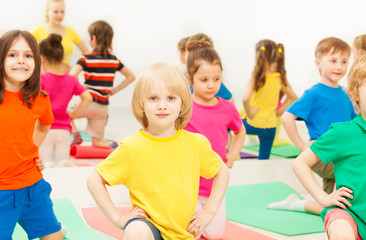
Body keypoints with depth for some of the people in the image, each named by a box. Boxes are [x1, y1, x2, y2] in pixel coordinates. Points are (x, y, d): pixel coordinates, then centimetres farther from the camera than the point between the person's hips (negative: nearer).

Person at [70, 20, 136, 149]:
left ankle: (75, 133, -2)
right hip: (103, 107, 5)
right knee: (97, 141, 18)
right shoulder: (114, 60, 6)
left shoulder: (86, 59, -10)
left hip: (88, 103, -5)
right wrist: (115, 90, 14)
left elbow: (71, 77, -24)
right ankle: (110, 145, -12)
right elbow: (131, 76, 14)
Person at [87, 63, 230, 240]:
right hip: (147, 223, -3)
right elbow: (94, 181, -3)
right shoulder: (131, 147, -10)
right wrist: (118, 218, -8)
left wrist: (209, 212, 6)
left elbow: (222, 172, 15)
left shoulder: (196, 143, -2)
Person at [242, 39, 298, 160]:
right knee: (264, 159, 16)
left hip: (253, 124, -3)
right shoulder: (281, 79, -4)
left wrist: (249, 113, -15)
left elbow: (245, 99, -31)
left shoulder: (256, 78, -17)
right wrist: (280, 110, 9)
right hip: (270, 126, 3)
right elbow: (294, 98, 7)